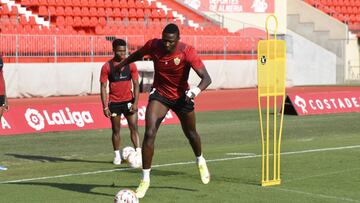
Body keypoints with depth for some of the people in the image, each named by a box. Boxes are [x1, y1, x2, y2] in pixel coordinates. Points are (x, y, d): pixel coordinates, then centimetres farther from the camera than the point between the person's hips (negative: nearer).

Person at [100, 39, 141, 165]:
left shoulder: (131, 65, 0)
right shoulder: (107, 67, -4)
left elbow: (136, 84, 1)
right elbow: (103, 87, -3)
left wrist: (135, 103, -8)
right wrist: (105, 107, -8)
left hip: (129, 101, 1)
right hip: (114, 103, -1)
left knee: (134, 127, -7)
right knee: (116, 130, 6)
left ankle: (138, 153, -10)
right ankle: (117, 156, 15)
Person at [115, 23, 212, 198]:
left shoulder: (187, 52, -26)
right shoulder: (153, 45, -18)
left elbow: (206, 78, -29)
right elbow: (137, 55, 6)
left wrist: (196, 91, -49)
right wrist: (121, 65, 23)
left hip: (182, 96, 0)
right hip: (159, 94, 0)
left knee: (191, 133, 19)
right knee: (149, 133, -18)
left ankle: (200, 161, 53)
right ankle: (145, 179, -9)